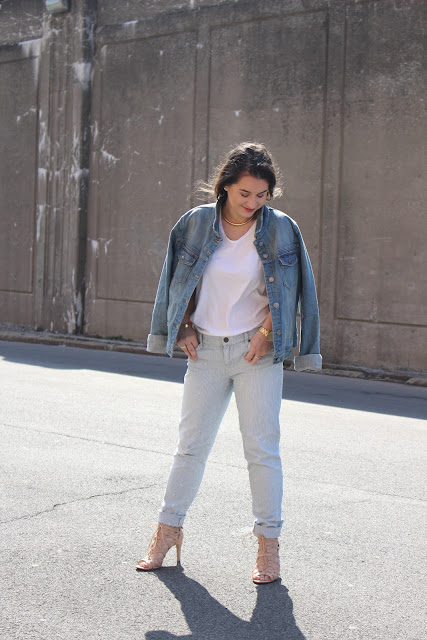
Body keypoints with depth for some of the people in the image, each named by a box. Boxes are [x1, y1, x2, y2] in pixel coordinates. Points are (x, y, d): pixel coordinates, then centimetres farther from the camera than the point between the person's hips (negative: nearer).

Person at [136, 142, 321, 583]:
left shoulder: (280, 229, -5)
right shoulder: (197, 223, 0)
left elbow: (287, 290, -1)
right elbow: (180, 279, 11)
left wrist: (265, 333, -9)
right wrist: (184, 327, 4)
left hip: (256, 353, -2)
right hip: (206, 349, 2)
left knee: (261, 448, -1)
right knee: (191, 445, 8)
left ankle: (268, 545, 9)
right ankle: (168, 531, 22)